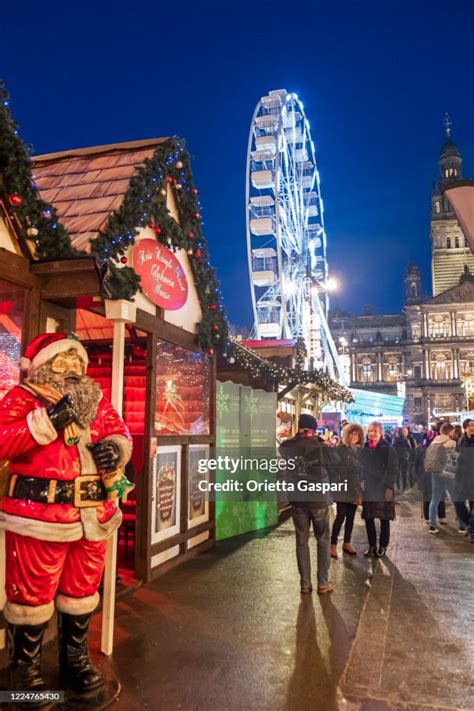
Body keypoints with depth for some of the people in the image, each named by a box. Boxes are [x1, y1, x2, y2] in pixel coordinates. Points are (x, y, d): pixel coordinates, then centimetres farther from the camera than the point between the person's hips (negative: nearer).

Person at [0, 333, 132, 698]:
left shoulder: (97, 399, 12)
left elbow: (121, 434, 13)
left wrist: (116, 448, -10)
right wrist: (47, 421, -24)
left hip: (92, 515, 6)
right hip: (39, 515, -5)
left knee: (82, 591, 19)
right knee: (33, 594, 7)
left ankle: (76, 659, 39)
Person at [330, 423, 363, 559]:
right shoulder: (339, 449, -4)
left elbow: (363, 470, 12)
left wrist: (361, 488, 7)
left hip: (354, 489, 4)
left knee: (350, 517, 10)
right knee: (341, 516, -7)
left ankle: (347, 543, 23)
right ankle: (333, 544, 1)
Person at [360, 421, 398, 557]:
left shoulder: (388, 449, -5)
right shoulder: (365, 448, 6)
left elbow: (392, 470, -7)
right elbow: (361, 467, 10)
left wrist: (389, 487, -13)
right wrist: (361, 483, 2)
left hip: (383, 489, -3)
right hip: (368, 489, 4)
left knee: (384, 519, 6)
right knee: (368, 518, 6)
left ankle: (383, 546, 19)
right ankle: (372, 545, 20)